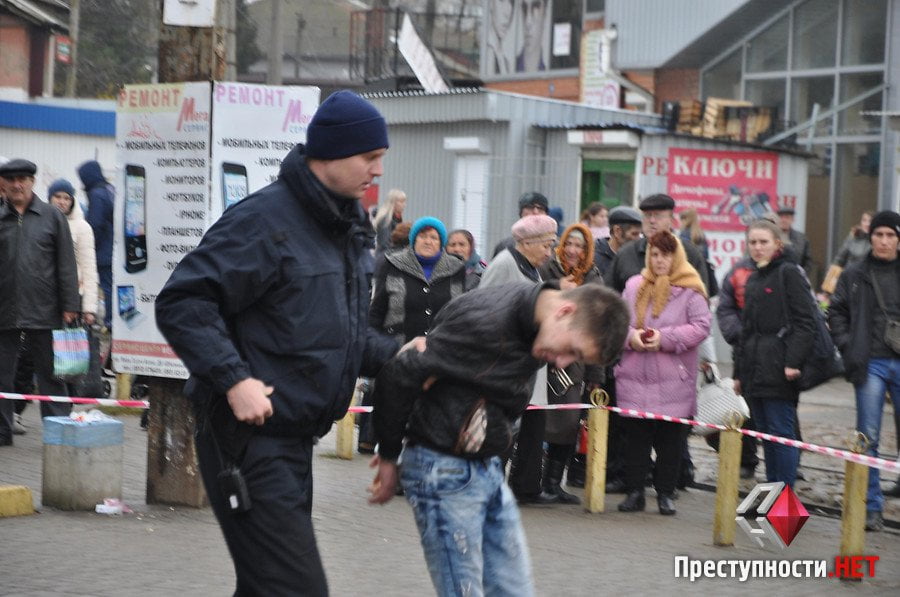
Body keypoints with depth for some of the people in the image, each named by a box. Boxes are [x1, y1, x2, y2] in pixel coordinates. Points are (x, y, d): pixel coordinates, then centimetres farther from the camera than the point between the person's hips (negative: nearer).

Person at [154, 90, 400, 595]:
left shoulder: (350, 229, 15)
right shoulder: (265, 220, -15)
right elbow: (181, 303, -19)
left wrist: (394, 356, 7)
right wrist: (233, 379, -26)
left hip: (294, 439, 10)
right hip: (250, 437, -10)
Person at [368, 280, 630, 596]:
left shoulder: (532, 324, 3)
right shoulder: (486, 321, -24)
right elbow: (399, 374, -22)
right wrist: (389, 457, -8)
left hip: (488, 469, 8)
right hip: (444, 472, -8)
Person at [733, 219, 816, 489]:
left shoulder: (789, 273, -4)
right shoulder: (752, 280, 20)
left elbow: (805, 322, -11)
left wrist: (793, 362, -20)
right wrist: (738, 372, 21)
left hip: (778, 370, -8)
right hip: (755, 372, 8)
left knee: (781, 434, -7)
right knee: (765, 434, 9)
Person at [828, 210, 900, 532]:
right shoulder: (854, 276, 6)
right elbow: (837, 313, 9)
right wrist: (848, 348, -3)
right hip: (871, 364, 0)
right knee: (868, 438, 1)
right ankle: (871, 506, 7)